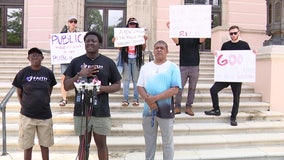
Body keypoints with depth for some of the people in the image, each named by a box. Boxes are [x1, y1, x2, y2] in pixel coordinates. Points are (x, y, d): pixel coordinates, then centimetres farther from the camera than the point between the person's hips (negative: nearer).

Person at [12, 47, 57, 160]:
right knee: (27, 146, 9)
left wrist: (43, 102, 7)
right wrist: (25, 106, 0)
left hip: (45, 115, 1)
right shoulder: (23, 73, -5)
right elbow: (19, 93, 4)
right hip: (27, 116, -1)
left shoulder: (48, 73, 0)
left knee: (45, 145, 13)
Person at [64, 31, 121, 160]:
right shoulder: (76, 62, 6)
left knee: (101, 144, 10)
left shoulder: (108, 62, 3)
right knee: (83, 144, 12)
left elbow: (117, 85, 5)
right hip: (81, 111, 1)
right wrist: (80, 75, -13)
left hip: (101, 111, -1)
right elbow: (66, 86, 4)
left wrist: (102, 88, -14)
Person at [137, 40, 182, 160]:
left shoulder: (173, 67, -3)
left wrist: (156, 98, -19)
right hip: (148, 109, 3)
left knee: (167, 141, 8)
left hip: (165, 109, -3)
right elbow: (140, 87, 4)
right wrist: (148, 100, -14)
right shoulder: (145, 67, 8)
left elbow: (175, 89, -11)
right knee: (149, 140, 16)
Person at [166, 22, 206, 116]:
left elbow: (202, 40, -17)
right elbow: (176, 40, -18)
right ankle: (177, 107, 11)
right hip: (183, 66, -1)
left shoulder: (196, 37, 4)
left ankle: (188, 107, 16)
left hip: (195, 66, 1)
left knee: (192, 88, 7)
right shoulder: (181, 37, 3)